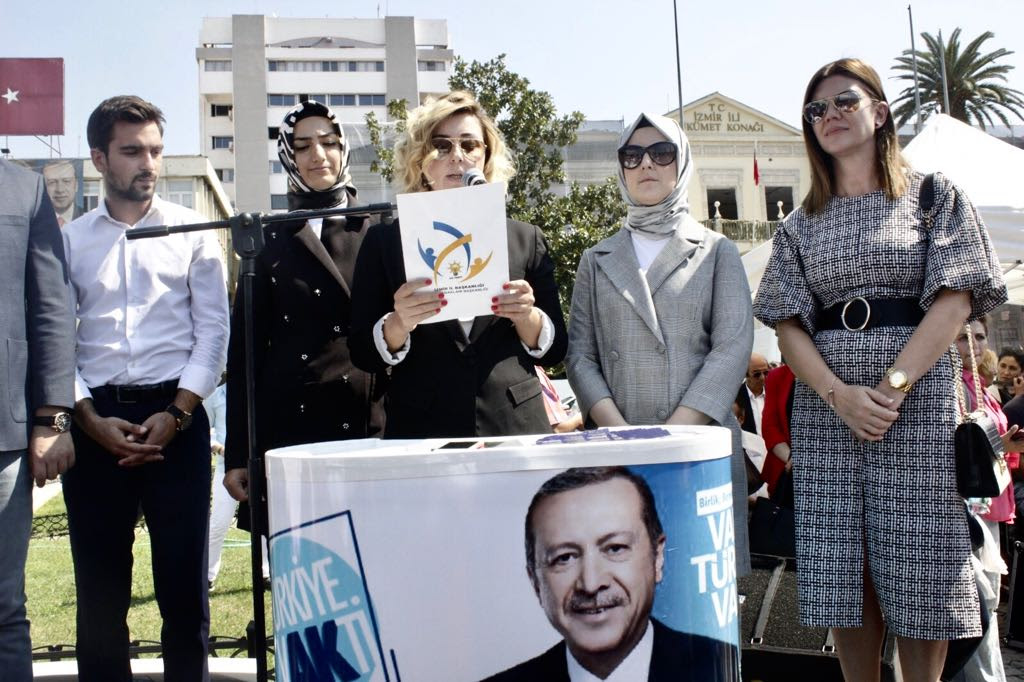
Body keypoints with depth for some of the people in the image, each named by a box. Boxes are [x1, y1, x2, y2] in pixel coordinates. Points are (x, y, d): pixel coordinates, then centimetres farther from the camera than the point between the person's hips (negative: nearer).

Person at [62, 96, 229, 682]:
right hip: (95, 419, 1)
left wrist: (175, 414, -8)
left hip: (176, 415, -1)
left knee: (184, 578, 2)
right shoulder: (69, 241, 9)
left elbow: (214, 331, 2)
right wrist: (90, 419, -8)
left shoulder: (192, 232, 6)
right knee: (99, 579, 6)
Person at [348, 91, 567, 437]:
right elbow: (363, 355, 1)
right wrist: (398, 323, -18)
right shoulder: (384, 242, 5)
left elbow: (553, 351, 8)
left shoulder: (525, 239, 9)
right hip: (421, 431, -1)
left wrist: (527, 316, -12)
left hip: (515, 427, 1)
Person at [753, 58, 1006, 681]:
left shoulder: (935, 195, 7)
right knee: (843, 570, 2)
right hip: (825, 405, 3)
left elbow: (954, 302, -4)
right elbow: (788, 323, 6)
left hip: (917, 399, -2)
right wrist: (839, 394, -12)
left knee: (917, 569, -3)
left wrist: (892, 386, -16)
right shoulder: (801, 223, 14)